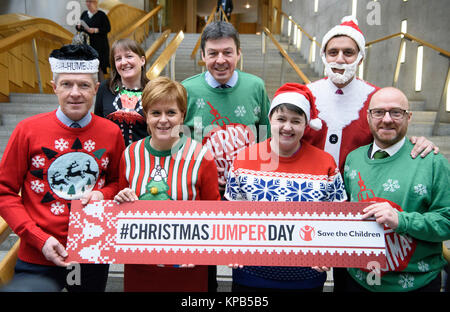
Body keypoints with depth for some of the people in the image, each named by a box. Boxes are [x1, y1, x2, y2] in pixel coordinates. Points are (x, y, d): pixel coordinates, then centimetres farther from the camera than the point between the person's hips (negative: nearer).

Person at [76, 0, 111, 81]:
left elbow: (108, 28, -8)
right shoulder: (84, 14, 12)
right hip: (86, 44, 5)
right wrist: (79, 26, -4)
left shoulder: (101, 15, -4)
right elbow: (78, 27, 20)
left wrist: (95, 30, -17)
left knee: (98, 66, -8)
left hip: (98, 45, -5)